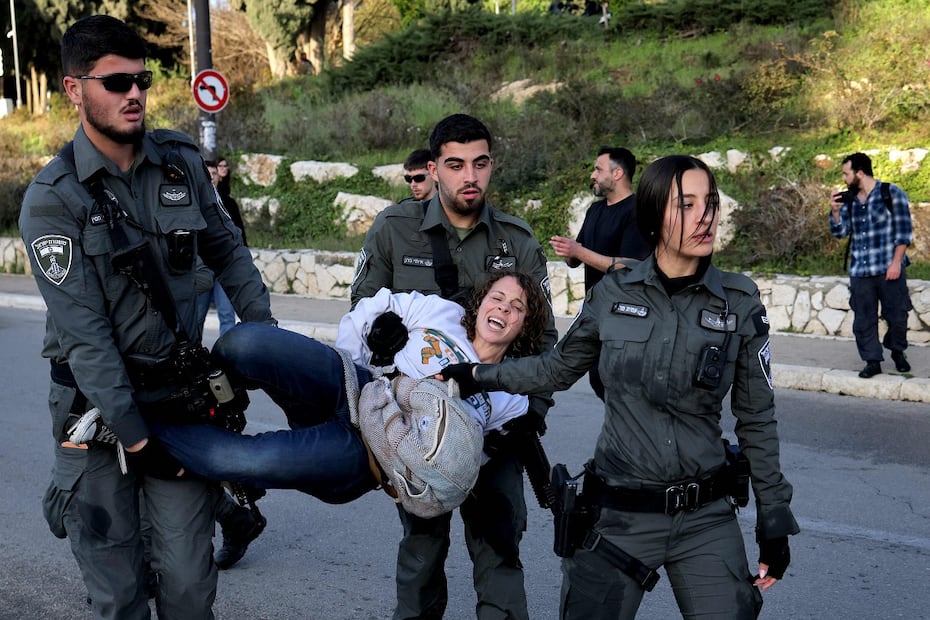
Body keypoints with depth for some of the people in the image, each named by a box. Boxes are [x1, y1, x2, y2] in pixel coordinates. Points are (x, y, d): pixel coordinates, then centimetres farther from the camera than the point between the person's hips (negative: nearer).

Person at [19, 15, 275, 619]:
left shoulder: (181, 161, 1)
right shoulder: (53, 199, -12)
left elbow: (226, 250, 17)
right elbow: (85, 331, -15)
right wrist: (136, 439, -15)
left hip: (181, 393, 3)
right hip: (98, 405, -3)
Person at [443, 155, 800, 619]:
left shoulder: (740, 305, -5)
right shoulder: (612, 295, -4)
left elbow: (756, 420, 2)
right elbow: (557, 369, 13)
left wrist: (773, 519, 3)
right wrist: (479, 375, 12)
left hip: (707, 517, 0)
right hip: (618, 515, 0)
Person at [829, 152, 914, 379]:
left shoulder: (892, 194, -4)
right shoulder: (849, 199, 10)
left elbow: (904, 230, -5)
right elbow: (840, 232, 11)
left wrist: (896, 262, -11)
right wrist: (835, 211, -6)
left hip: (889, 269, -4)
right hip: (860, 271, 4)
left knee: (897, 315, 4)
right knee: (863, 320, 3)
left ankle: (897, 352, 28)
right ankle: (872, 361, 14)